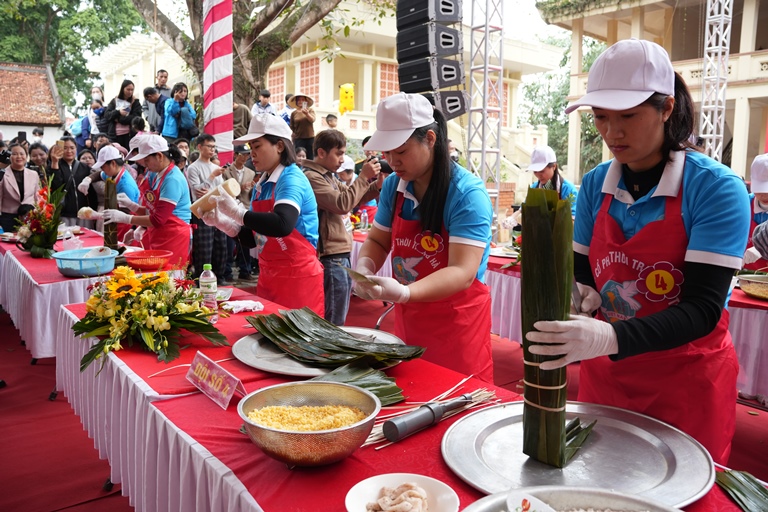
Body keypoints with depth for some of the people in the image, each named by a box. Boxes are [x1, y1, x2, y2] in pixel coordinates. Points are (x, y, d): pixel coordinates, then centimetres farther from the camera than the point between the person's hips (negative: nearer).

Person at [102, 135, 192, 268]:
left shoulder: (173, 180, -17)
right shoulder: (155, 175, 10)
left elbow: (158, 220, -20)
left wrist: (125, 218, -16)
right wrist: (131, 205, 1)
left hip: (173, 238, -8)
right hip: (157, 237, 8)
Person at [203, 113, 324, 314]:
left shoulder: (291, 179, -14)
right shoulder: (262, 185, 9)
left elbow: (282, 225, -33)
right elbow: (251, 237, 13)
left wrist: (237, 211, -24)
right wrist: (220, 221, 0)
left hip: (297, 277, -8)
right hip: (268, 277, 8)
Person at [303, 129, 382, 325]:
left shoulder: (328, 176, 16)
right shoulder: (311, 177, -13)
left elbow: (351, 199, 19)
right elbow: (343, 204, -22)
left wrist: (376, 186, 3)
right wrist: (363, 177, -17)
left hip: (340, 255, 10)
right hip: (332, 257, -10)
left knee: (338, 318, 17)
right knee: (332, 323, -3)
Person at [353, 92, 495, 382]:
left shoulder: (467, 193, -18)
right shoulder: (393, 186, 1)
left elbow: (462, 272, -25)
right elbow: (377, 241, 12)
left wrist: (403, 292, -40)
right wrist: (364, 269, -10)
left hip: (457, 324, -5)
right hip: (407, 320, 6)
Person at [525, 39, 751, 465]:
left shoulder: (715, 188, -16)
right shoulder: (595, 185, -2)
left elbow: (702, 308, -22)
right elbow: (584, 276, 4)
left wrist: (610, 338, -38)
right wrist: (577, 297, -19)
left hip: (687, 382, -4)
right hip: (605, 376, 4)